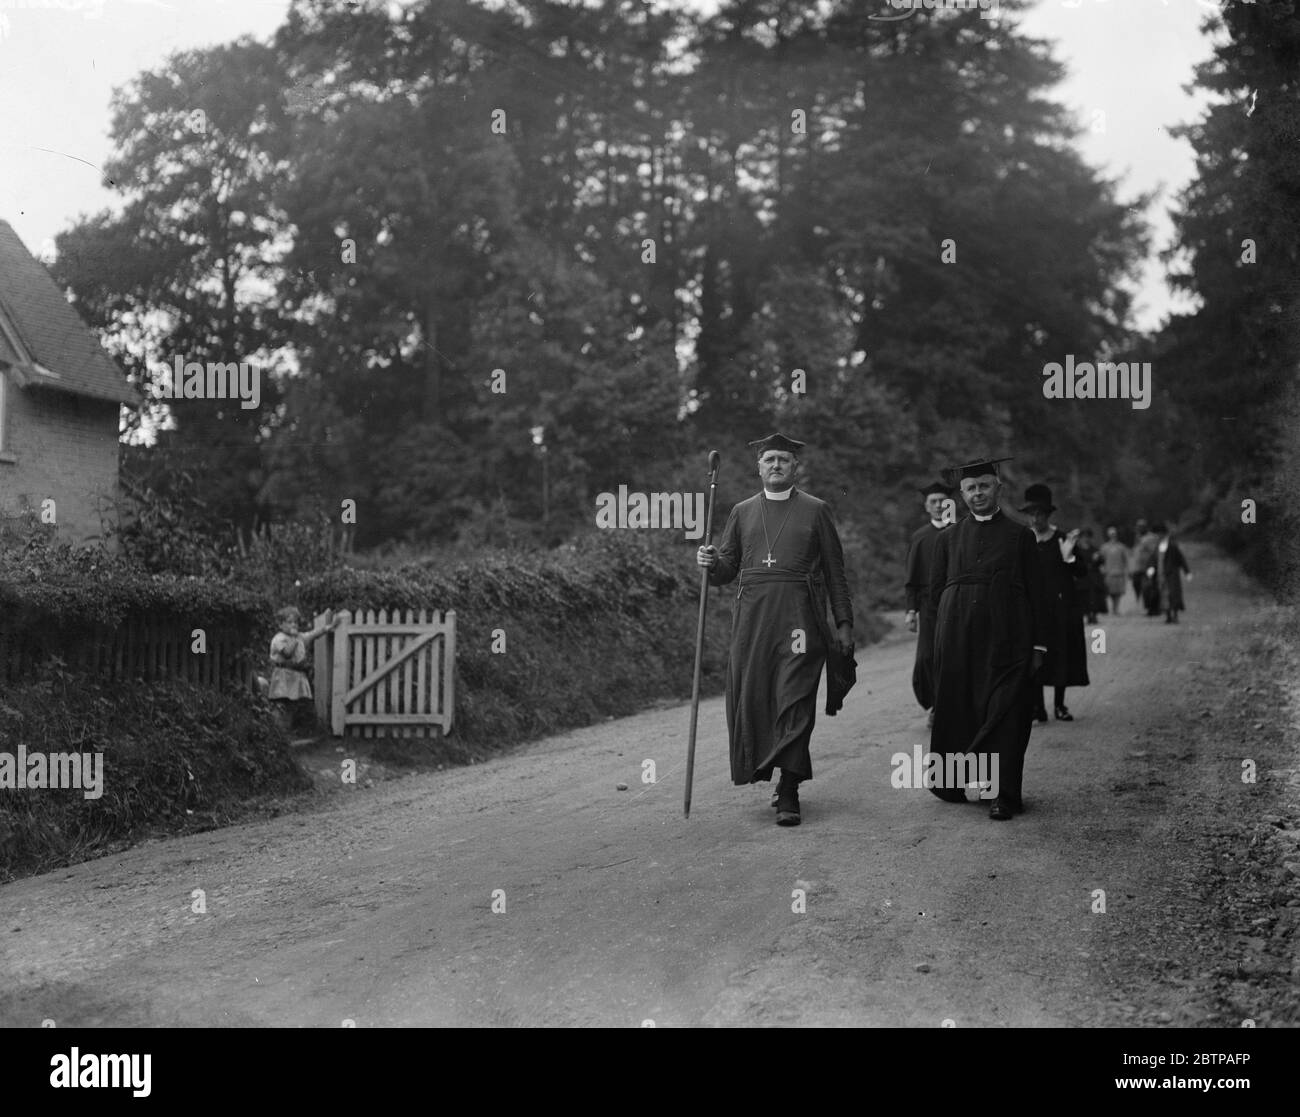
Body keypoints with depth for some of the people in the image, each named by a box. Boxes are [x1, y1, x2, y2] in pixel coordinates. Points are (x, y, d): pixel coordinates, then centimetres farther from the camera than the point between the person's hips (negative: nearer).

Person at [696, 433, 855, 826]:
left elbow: (835, 572, 8)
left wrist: (844, 623, 3)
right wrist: (711, 563, -7)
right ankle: (764, 770, 20)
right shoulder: (742, 512, 15)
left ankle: (789, 793, -9)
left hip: (799, 615, -3)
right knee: (752, 697, 1)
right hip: (752, 616, 3)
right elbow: (727, 568, 16)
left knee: (794, 700, -9)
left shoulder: (815, 510, 8)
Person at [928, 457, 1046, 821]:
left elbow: (1036, 595, 5)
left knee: (1004, 715, -4)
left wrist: (1037, 645, 0)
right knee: (956, 712, 3)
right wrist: (954, 623, 4)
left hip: (1007, 641, -2)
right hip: (957, 641, 2)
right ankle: (953, 785, 17)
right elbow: (936, 591, 15)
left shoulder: (1020, 536, 8)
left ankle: (1002, 795, -3)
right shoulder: (948, 538, 13)